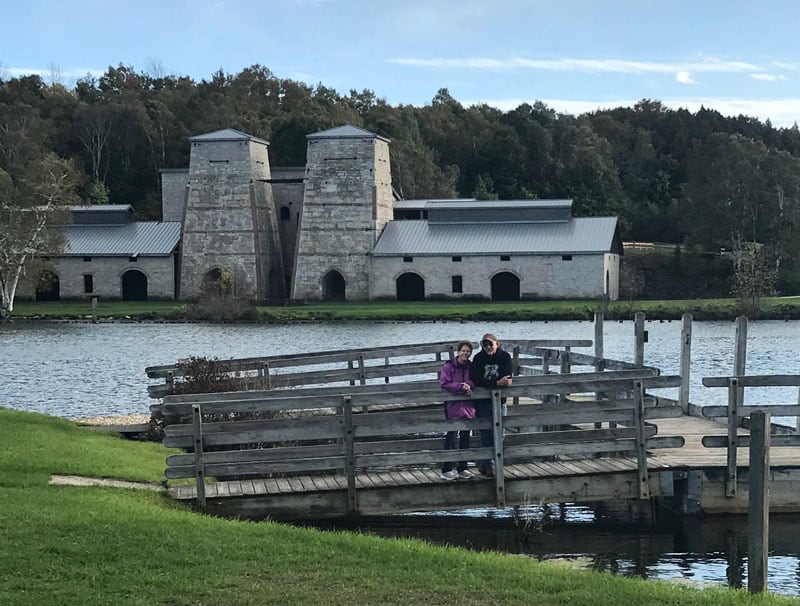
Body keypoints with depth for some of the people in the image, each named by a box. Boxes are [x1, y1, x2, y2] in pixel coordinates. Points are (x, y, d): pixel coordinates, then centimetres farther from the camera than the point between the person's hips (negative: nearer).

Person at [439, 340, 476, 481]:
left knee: (465, 437, 9)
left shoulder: (471, 367, 9)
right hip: (453, 405, -5)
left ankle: (462, 469, 18)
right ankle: (447, 470, -4)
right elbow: (444, 384, -13)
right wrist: (461, 386, -19)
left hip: (468, 405, 5)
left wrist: (468, 386, -14)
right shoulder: (449, 366, -5)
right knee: (451, 436, -7)